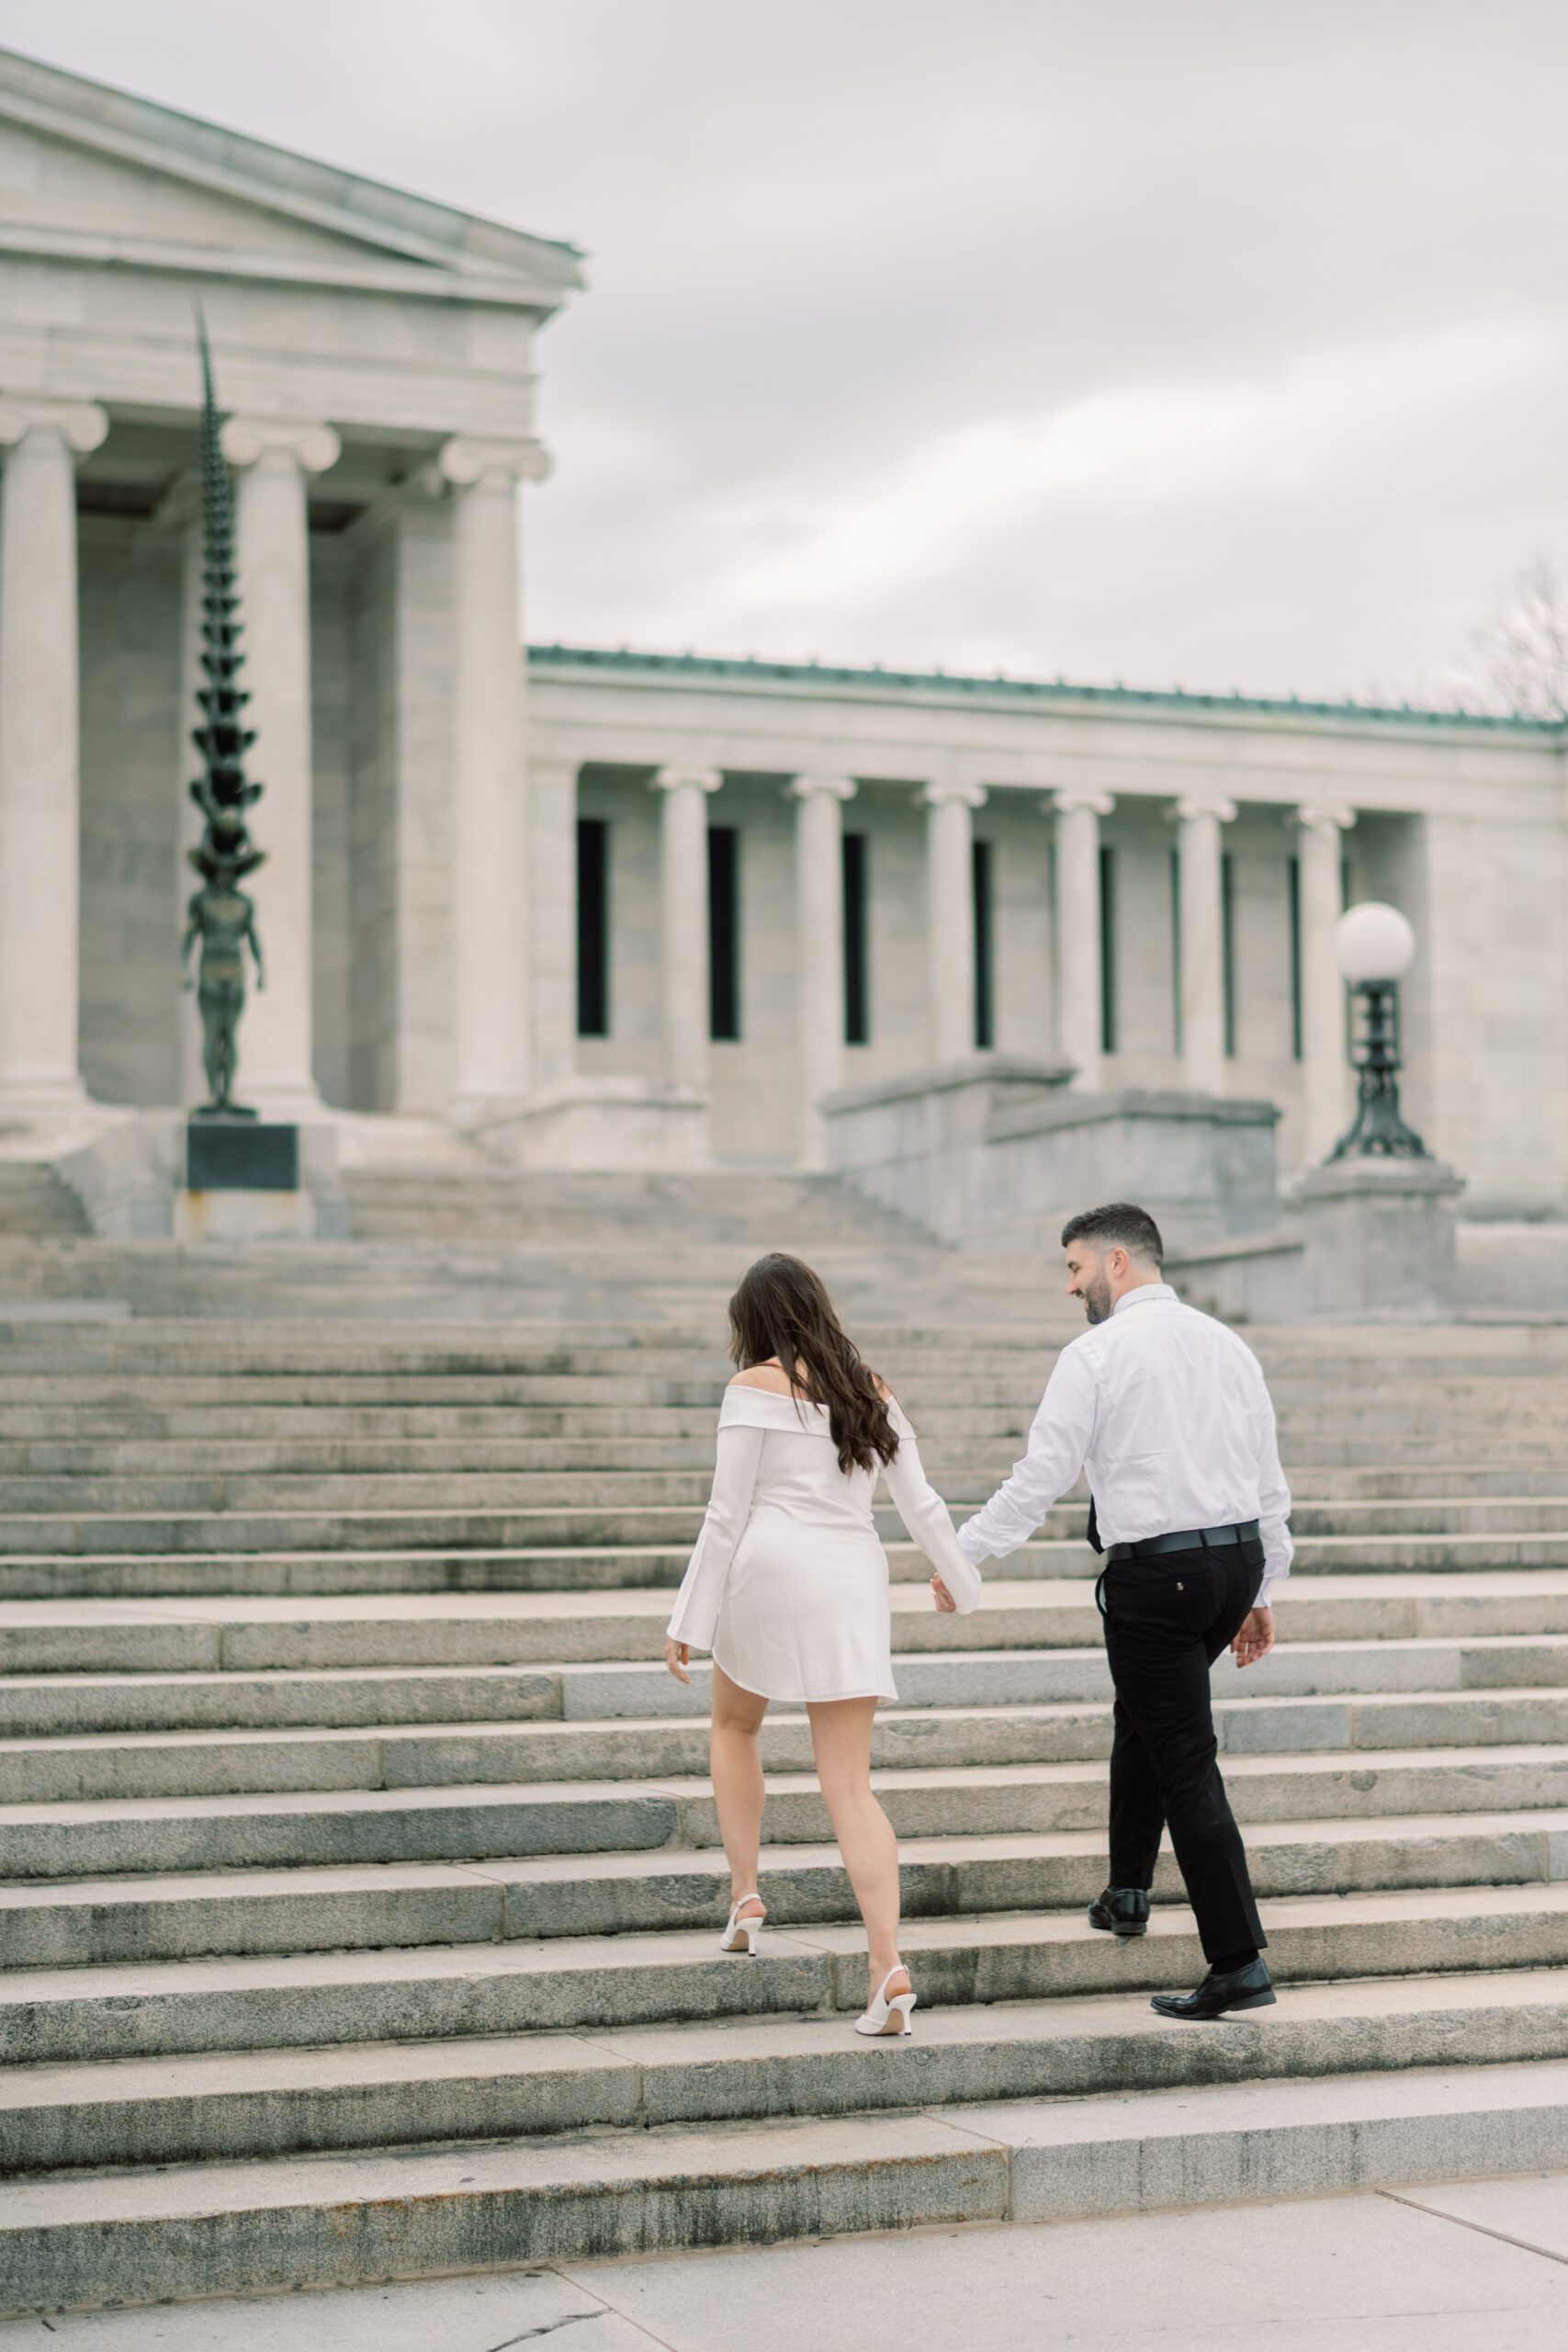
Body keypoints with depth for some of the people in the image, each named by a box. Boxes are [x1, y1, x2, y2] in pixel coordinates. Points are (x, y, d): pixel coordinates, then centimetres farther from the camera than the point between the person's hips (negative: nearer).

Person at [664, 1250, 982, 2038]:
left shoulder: (757, 1387, -2)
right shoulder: (874, 1394, 13)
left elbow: (727, 1516, -5)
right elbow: (921, 1505, 18)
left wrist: (689, 1623, -2)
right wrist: (958, 1578, 35)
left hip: (772, 1572, -4)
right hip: (854, 1586, 4)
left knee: (734, 1723, 26)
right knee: (849, 1787, 1)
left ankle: (745, 1896, 18)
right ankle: (887, 1966, -13)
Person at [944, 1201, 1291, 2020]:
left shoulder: (1095, 1355, -7)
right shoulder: (1227, 1346, 12)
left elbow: (1039, 1477, -10)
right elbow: (1270, 1483, 14)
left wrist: (961, 1555, 2)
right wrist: (1260, 1597, 21)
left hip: (1154, 1571, -7)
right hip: (1237, 1558, 7)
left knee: (1187, 1766, -2)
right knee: (1142, 1716, 27)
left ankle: (1239, 1963, -2)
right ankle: (1128, 1891, 33)